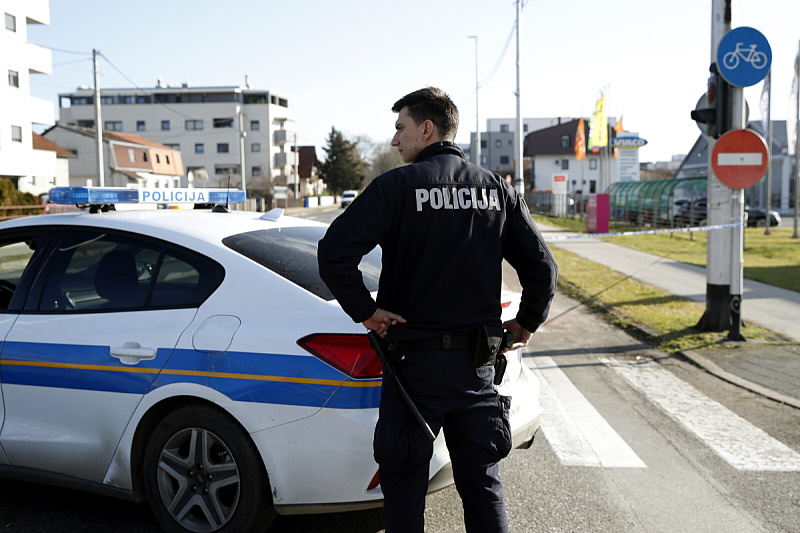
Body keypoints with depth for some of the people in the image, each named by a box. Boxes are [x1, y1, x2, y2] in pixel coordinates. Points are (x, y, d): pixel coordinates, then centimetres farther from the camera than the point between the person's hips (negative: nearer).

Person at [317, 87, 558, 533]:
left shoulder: (397, 186, -9)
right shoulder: (497, 189, 4)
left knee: (405, 484, 11)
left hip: (415, 361, -4)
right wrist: (526, 323, 16)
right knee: (483, 485, 16)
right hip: (477, 363, 4)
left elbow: (334, 252, -19)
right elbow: (543, 267, 3)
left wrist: (364, 311, -7)